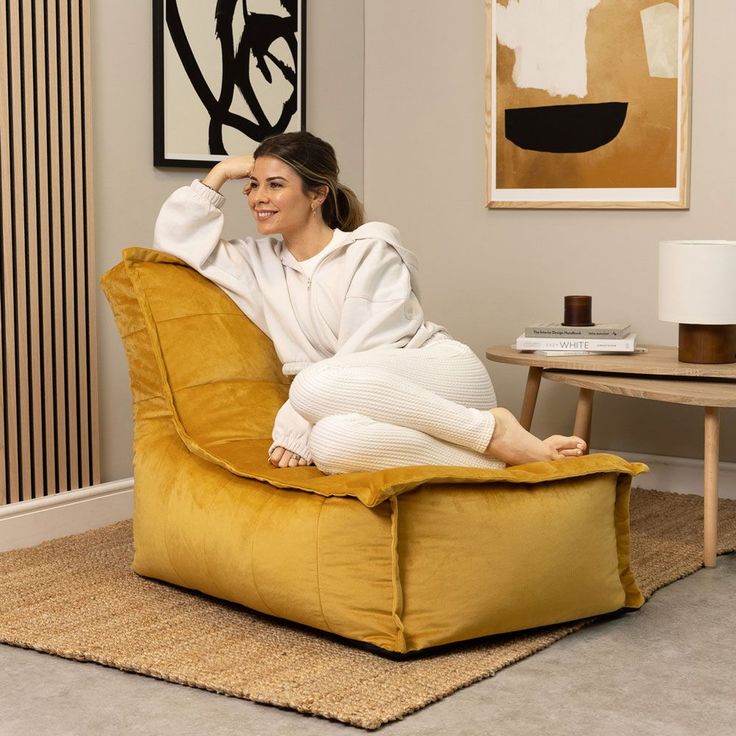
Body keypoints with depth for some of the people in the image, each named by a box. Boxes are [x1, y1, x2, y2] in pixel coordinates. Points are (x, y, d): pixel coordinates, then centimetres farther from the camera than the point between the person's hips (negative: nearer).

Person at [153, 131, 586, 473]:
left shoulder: (373, 245, 1)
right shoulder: (261, 263, 18)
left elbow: (367, 350, -9)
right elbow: (175, 241, 18)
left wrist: (299, 425, -16)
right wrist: (220, 174, 14)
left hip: (443, 379, -3)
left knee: (317, 383, -37)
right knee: (333, 443, -38)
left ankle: (494, 431, -25)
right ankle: (496, 457, -30)